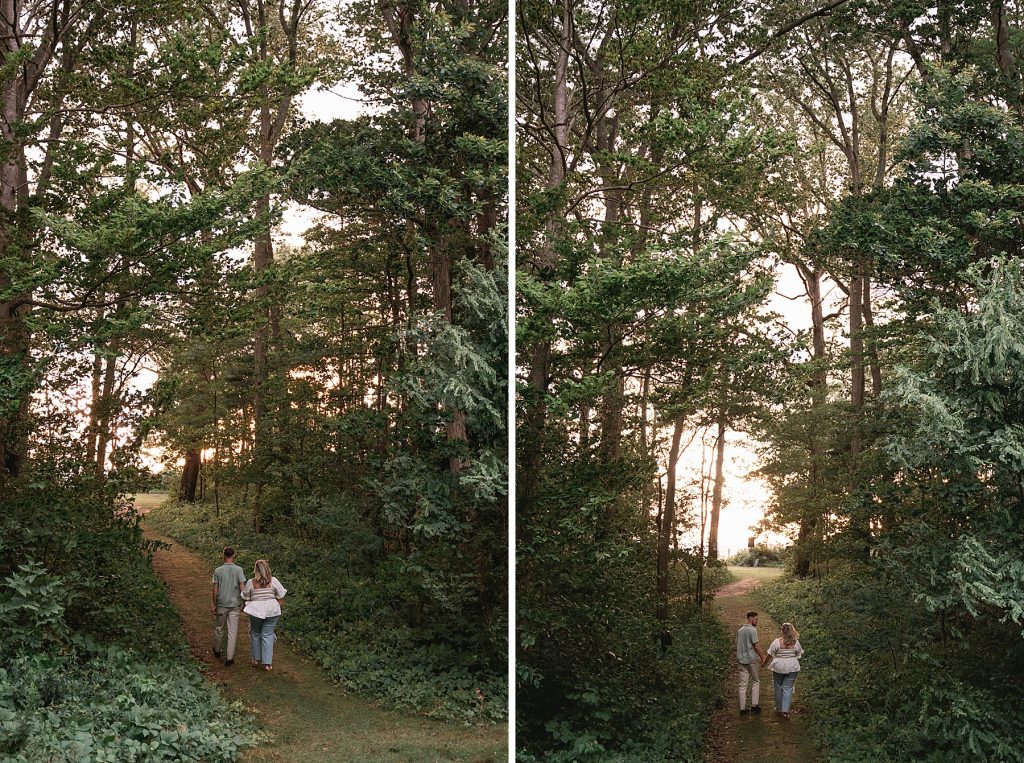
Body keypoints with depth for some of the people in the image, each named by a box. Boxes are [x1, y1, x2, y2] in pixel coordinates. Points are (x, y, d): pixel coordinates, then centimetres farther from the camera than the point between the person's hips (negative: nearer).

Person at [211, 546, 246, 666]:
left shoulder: (218, 571, -5)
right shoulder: (239, 570, -8)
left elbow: (215, 590, -4)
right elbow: (242, 588, -10)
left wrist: (214, 605, 5)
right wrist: (243, 603, 2)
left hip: (221, 605, 1)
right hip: (235, 605, -1)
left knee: (219, 628, 19)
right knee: (232, 632, 3)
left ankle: (217, 651, 37)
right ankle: (229, 658, 3)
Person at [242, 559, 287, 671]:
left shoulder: (251, 583, -7)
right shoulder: (273, 581, -7)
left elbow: (246, 598, 1)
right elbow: (280, 597, -2)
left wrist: (249, 609, 17)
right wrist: (278, 608, 11)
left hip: (256, 611, 0)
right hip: (272, 611, 0)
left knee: (255, 634, 19)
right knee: (268, 635, 6)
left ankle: (256, 660, 27)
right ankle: (267, 663, 3)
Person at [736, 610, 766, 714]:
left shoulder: (739, 630, 10)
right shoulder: (752, 630, -12)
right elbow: (756, 646, -14)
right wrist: (763, 657, -5)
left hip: (741, 660, 6)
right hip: (752, 660, -6)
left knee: (743, 684, 5)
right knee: (756, 682, 10)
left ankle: (742, 708, 5)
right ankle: (754, 705, 8)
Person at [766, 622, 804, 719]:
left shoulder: (777, 642, -14)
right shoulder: (796, 643, -6)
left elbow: (770, 655, -6)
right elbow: (800, 654, 5)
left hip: (778, 667, -1)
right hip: (792, 668, 2)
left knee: (778, 687, 15)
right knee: (788, 688, 5)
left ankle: (779, 708, 27)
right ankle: (785, 711, -1)